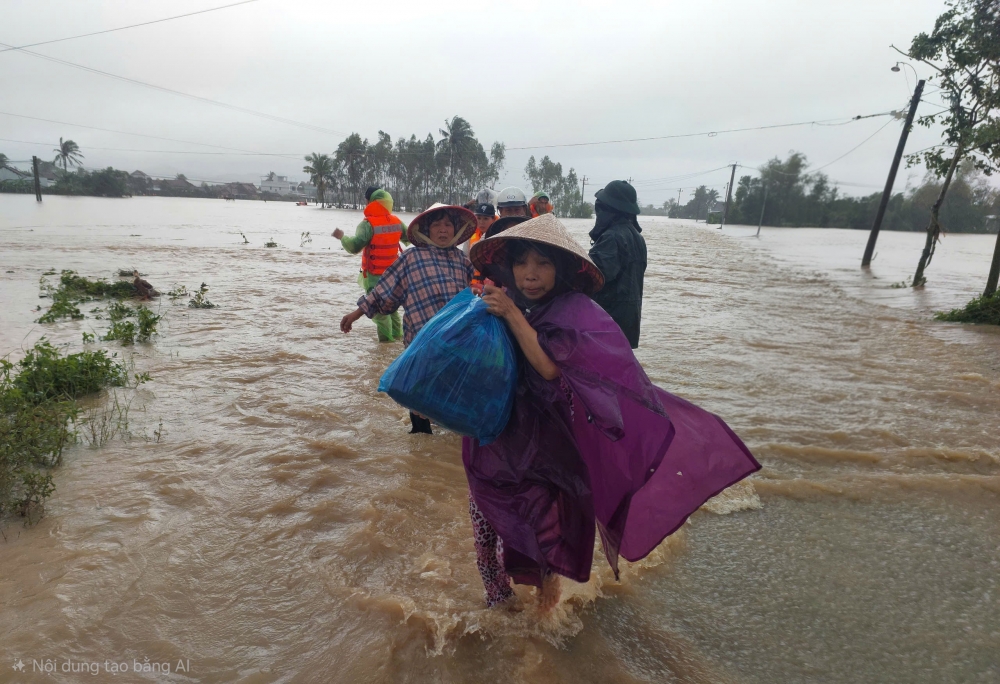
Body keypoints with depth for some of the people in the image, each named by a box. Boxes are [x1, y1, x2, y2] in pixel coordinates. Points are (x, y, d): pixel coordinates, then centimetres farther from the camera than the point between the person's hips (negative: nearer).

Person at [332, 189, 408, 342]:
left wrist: (342, 237, -9)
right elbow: (409, 239, 15)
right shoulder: (396, 222, 1)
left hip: (374, 275, -6)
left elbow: (355, 246, -25)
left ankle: (387, 338, 4)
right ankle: (397, 333, 30)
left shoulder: (368, 224, -18)